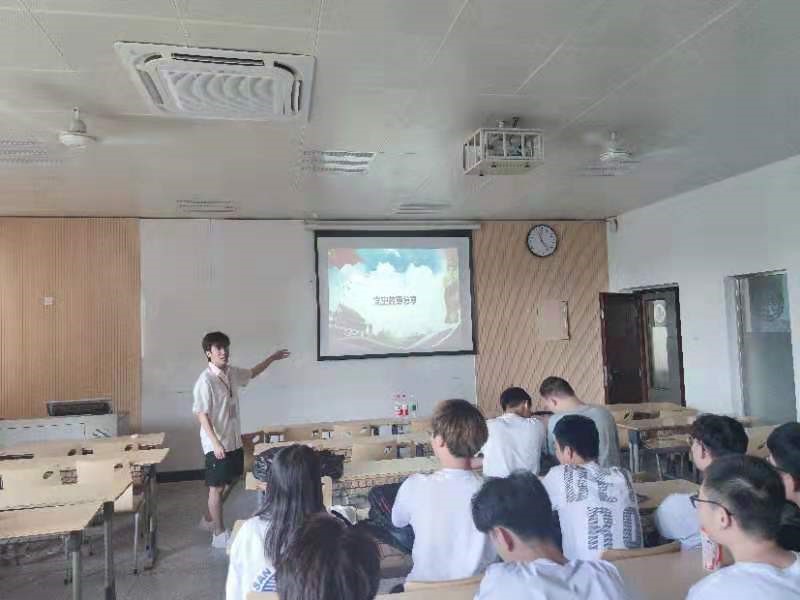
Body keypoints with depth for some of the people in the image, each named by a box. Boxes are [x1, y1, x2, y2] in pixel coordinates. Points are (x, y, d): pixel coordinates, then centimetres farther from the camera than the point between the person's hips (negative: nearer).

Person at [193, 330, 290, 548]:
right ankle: (219, 534, 15)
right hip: (217, 444, -8)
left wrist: (272, 358, 31)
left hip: (234, 440, 8)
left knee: (230, 482, 19)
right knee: (217, 487, 4)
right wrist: (215, 442, -27)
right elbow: (202, 414, -21)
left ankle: (209, 519, 38)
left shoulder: (232, 373, 4)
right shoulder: (206, 380, -19)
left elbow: (251, 373, 26)